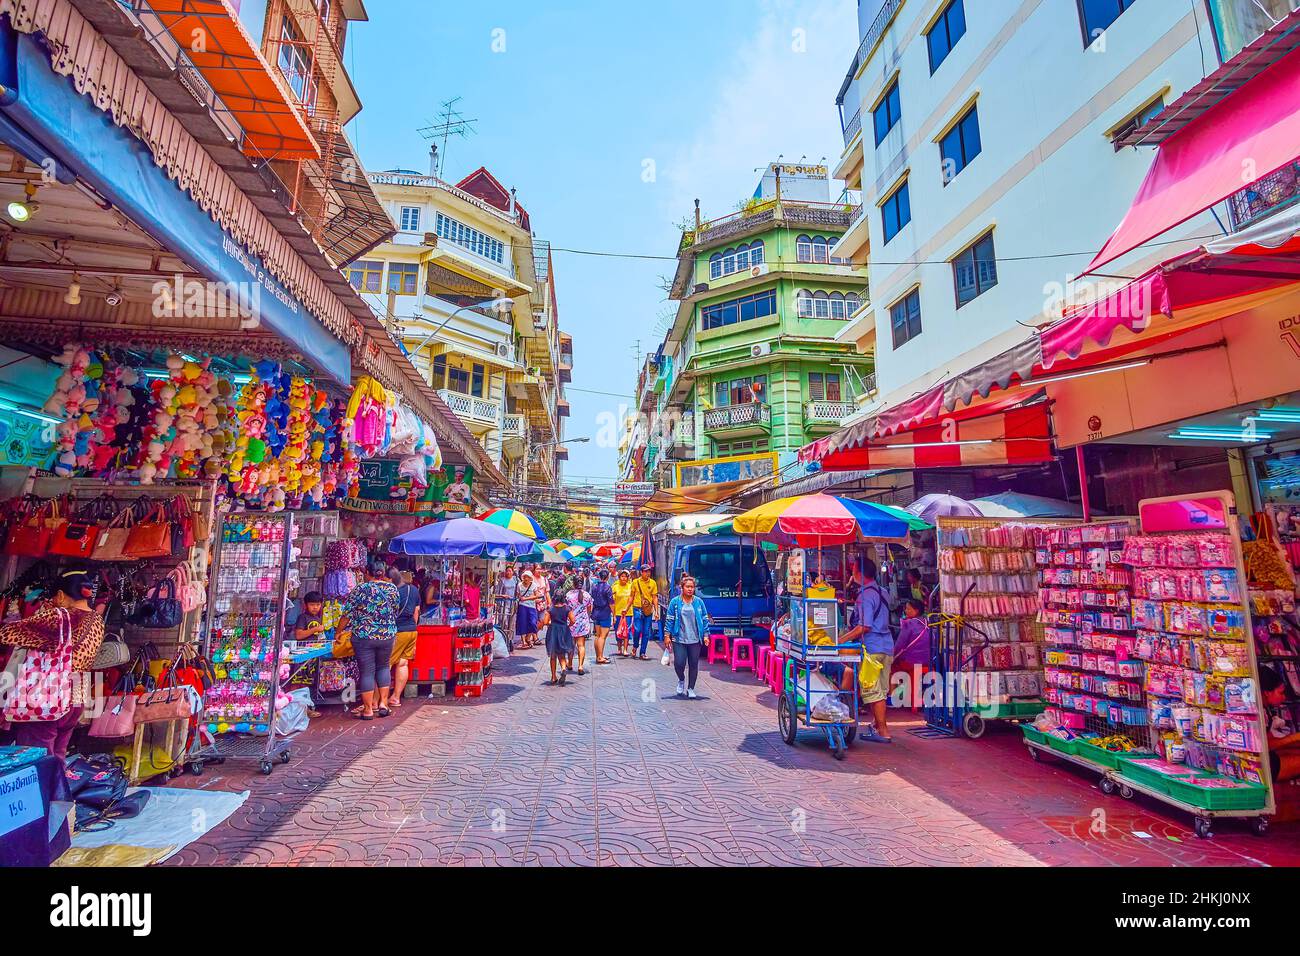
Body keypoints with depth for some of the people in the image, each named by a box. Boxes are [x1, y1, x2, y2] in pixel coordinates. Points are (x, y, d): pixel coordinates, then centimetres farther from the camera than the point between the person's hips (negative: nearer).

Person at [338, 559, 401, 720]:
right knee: (383, 666, 20)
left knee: (367, 671, 5)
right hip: (387, 636, 3)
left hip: (363, 637, -3)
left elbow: (347, 615, -5)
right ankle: (383, 703, 16)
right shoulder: (392, 588, 0)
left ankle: (368, 710, 12)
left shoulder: (360, 589, -8)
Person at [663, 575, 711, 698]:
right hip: (679, 639, -1)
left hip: (695, 640, 2)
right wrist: (667, 635, -2)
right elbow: (669, 619, 2)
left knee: (693, 664, 6)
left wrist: (705, 635, 3)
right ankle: (681, 680, 24)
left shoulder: (699, 602, 4)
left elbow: (705, 619, 8)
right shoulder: (675, 602, 0)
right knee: (679, 663, -7)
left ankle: (690, 688, 23)